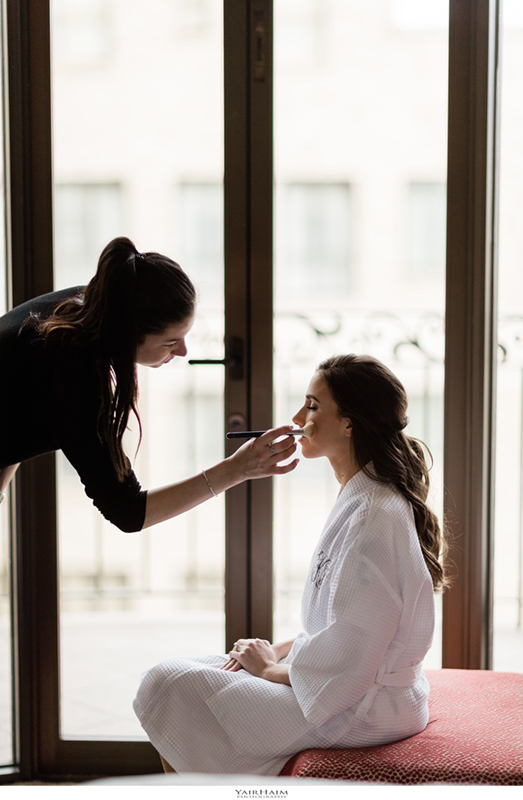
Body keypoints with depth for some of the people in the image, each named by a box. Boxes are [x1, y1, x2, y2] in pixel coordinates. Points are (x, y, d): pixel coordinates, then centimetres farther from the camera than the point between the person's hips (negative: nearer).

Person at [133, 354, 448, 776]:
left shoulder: (374, 516, -24)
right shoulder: (360, 499, 9)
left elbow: (346, 662, -25)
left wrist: (271, 668, -9)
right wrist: (277, 651, 3)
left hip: (358, 713, -10)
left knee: (166, 684, -11)